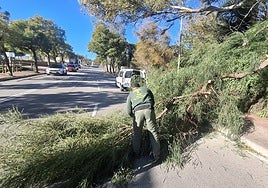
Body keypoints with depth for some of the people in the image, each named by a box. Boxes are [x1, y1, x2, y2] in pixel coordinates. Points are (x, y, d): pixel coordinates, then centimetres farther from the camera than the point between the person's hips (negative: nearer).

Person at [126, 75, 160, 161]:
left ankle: (136, 153, 33)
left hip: (137, 111, 0)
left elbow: (128, 111, 15)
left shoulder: (130, 94, 22)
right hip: (149, 110, 0)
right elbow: (153, 101, 27)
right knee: (153, 132, 10)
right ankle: (156, 155, 17)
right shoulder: (146, 89, 24)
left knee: (137, 134, 18)